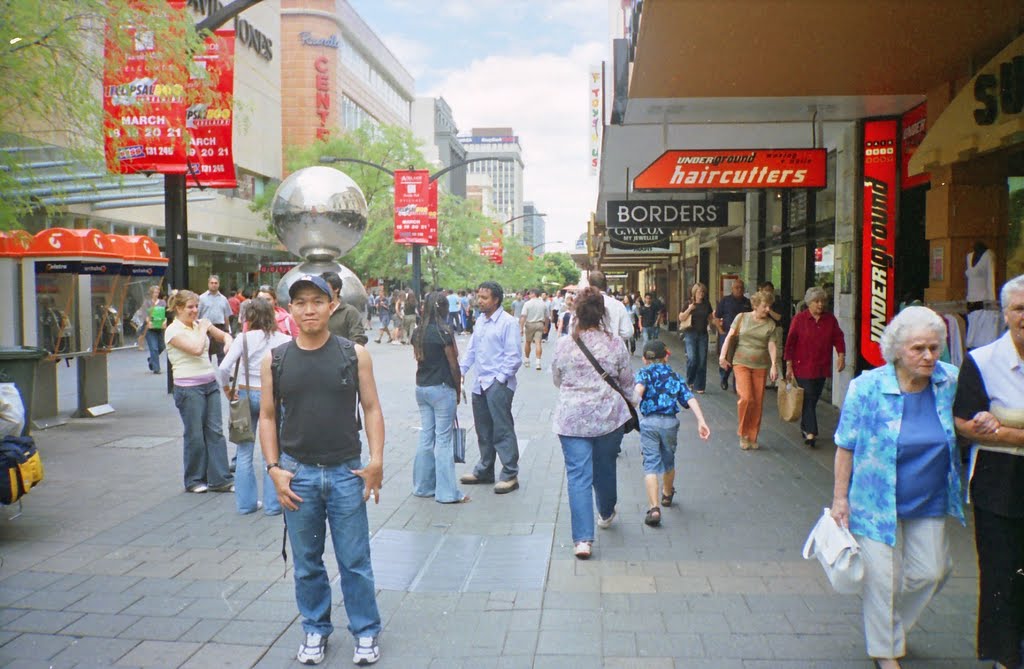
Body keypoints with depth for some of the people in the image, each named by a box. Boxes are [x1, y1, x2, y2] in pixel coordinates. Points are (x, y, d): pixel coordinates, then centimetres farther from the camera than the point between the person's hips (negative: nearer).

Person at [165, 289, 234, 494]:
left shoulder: (201, 323, 11)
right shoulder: (173, 330, -8)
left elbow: (224, 335, 20)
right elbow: (196, 348, -20)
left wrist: (228, 342, -2)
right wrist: (203, 330, -5)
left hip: (210, 383, 6)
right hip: (189, 387, -6)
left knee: (215, 431, 3)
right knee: (195, 435, 2)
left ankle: (220, 479, 7)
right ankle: (194, 480, 17)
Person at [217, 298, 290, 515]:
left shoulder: (244, 338, -6)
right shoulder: (283, 339, -4)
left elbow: (224, 368, -13)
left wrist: (227, 390, 2)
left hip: (246, 395, 0)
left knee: (244, 452, 11)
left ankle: (246, 502, 17)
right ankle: (272, 503, 10)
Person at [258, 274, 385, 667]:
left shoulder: (354, 354, -2)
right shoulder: (275, 360, 1)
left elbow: (372, 409, 1)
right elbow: (267, 417, 6)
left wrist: (376, 460, -8)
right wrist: (274, 468, -3)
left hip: (346, 472, -1)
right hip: (298, 474, 2)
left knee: (355, 560, 6)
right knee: (307, 562, 14)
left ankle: (366, 633, 23)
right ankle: (316, 631, 32)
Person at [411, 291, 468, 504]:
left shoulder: (417, 332, 6)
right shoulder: (445, 332, -14)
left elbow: (418, 359, 8)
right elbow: (453, 364, -11)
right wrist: (458, 390, 1)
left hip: (421, 388, 7)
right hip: (441, 388, -7)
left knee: (426, 437, 13)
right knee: (443, 440, -2)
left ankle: (423, 486, 20)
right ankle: (446, 492, 3)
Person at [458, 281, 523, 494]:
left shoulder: (508, 322, -10)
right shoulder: (480, 321, 13)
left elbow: (514, 357, -12)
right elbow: (471, 349, 21)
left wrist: (500, 378, -14)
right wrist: (461, 369, 11)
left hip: (498, 384, -8)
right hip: (479, 384, 8)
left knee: (502, 430, -5)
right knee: (483, 430, 15)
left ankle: (510, 474, 2)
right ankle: (484, 471, 27)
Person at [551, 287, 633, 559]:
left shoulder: (564, 344, -7)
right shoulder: (616, 343, -7)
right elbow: (627, 381, 4)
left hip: (572, 419, -1)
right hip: (609, 417, 2)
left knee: (578, 476, 0)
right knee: (605, 468, 22)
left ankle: (583, 539, -7)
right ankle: (606, 514, 46)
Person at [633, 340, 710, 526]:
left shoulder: (644, 372, 9)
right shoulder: (675, 376, 17)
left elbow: (639, 388, -17)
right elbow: (690, 399, 3)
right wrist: (701, 421, -4)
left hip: (649, 422, -3)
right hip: (670, 422, 3)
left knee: (651, 464, -4)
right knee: (668, 461, 23)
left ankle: (654, 508, -17)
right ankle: (667, 494, 47)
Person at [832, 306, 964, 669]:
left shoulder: (951, 381, -6)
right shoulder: (868, 387, -16)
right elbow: (845, 446, -9)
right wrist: (840, 497, -10)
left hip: (928, 502, 4)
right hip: (877, 501, -4)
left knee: (931, 571, 11)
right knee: (883, 578, 2)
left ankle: (892, 622, 40)